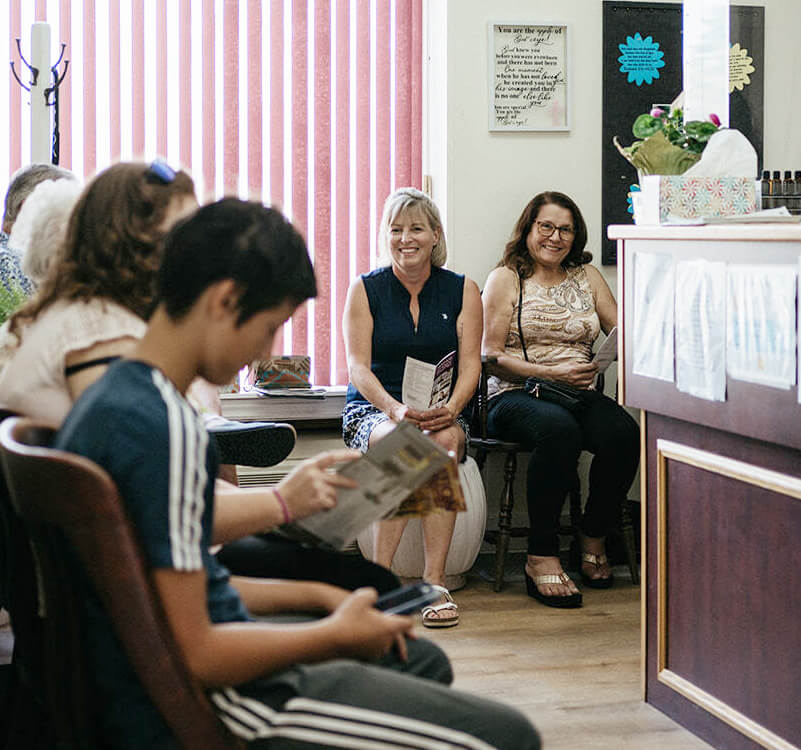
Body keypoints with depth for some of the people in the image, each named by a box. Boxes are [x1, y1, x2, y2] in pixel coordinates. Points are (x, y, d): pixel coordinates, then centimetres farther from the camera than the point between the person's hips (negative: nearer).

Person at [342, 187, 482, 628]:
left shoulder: (463, 291, 7)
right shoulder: (365, 290, 3)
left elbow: (470, 364, -2)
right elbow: (358, 365, -6)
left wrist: (450, 408, -24)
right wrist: (395, 409, -26)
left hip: (441, 412, 1)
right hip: (372, 409, -1)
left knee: (444, 440, -35)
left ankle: (434, 580, -35)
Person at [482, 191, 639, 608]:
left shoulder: (587, 276, 20)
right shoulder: (505, 279, 7)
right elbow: (492, 356, -2)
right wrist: (553, 373, -14)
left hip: (579, 396, 4)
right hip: (515, 397, -4)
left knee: (624, 433, -29)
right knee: (559, 429, -39)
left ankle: (594, 539, -7)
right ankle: (541, 556, -29)